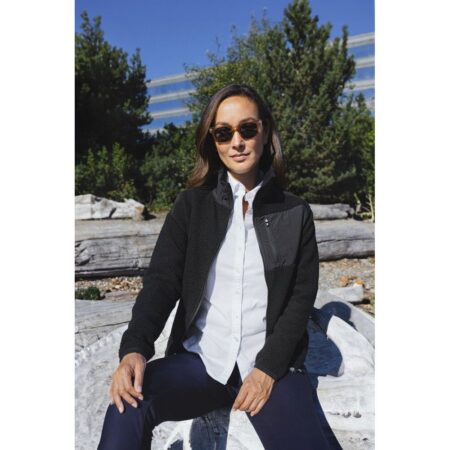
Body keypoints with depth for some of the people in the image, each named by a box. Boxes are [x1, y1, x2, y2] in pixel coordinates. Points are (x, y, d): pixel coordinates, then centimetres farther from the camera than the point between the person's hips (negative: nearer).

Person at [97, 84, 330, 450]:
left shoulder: (295, 213, 4)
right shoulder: (191, 204, 3)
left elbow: (301, 296, 1)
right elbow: (162, 280, -5)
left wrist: (269, 368, -10)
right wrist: (135, 347, -22)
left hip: (272, 364, 1)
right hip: (199, 358, 0)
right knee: (128, 406, -26)